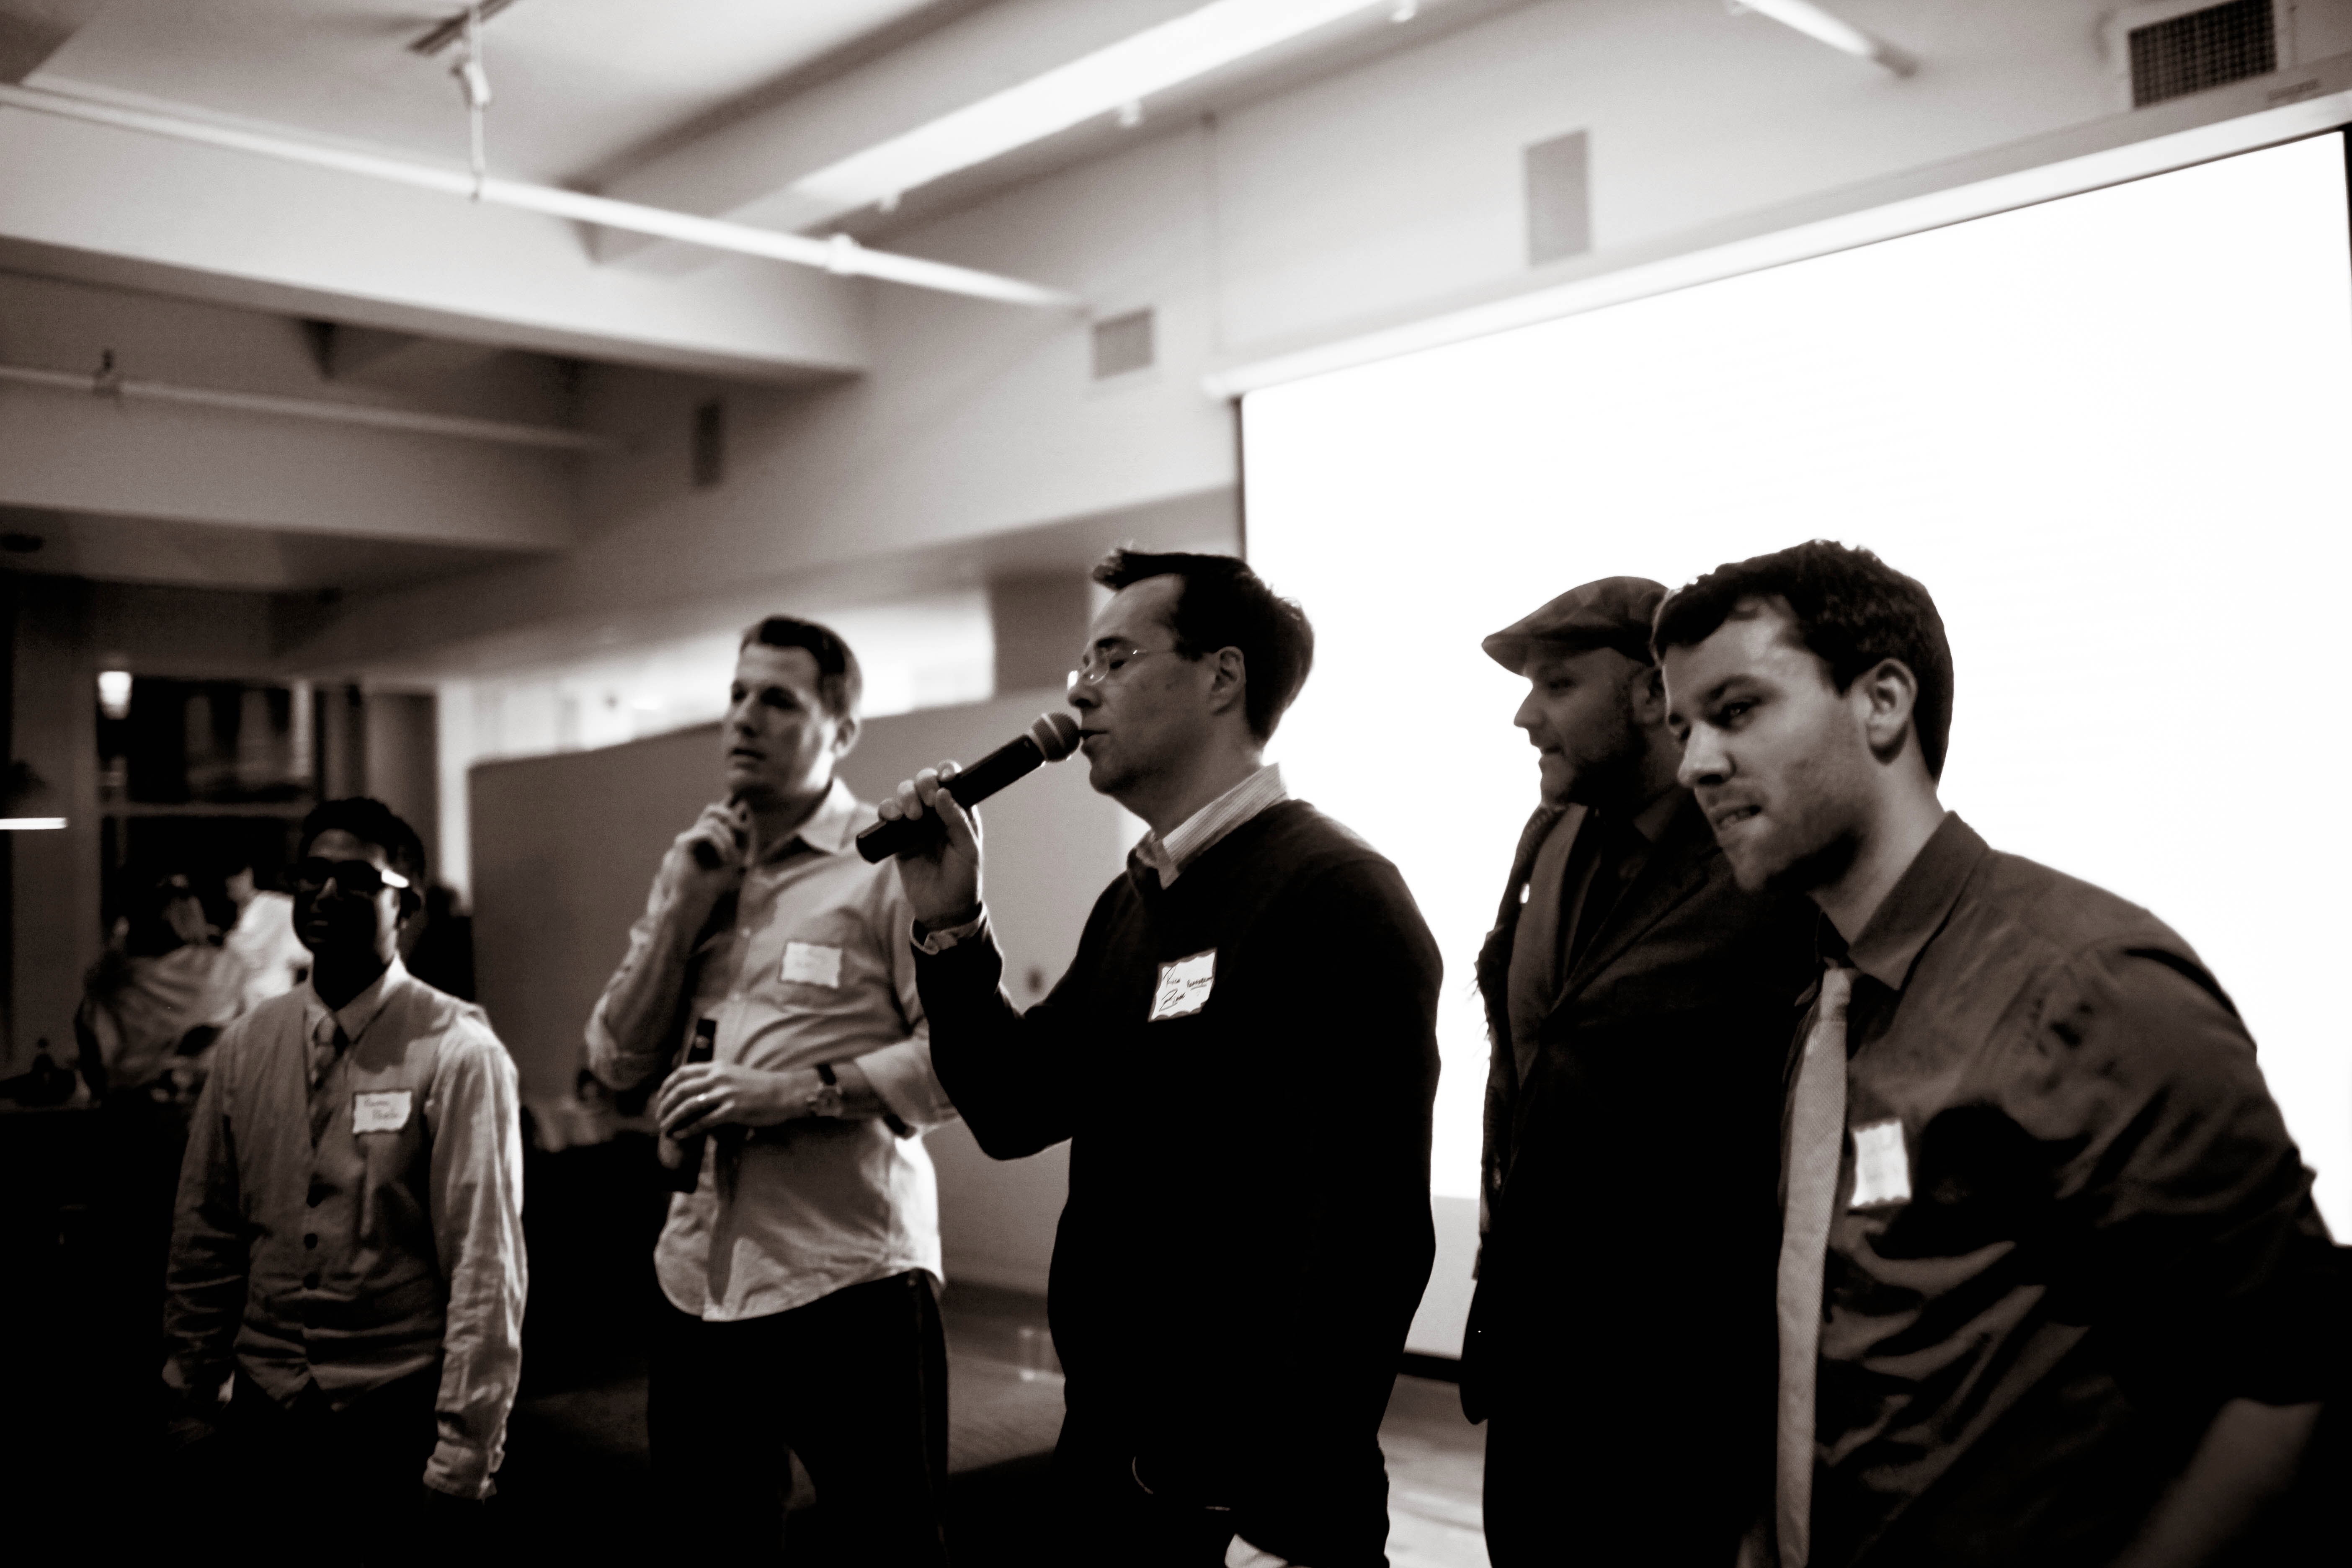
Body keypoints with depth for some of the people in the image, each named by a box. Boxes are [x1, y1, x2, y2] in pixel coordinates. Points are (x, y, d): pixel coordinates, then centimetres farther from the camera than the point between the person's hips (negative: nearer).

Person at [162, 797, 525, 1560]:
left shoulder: (457, 1053, -12)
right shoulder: (246, 1045, 4)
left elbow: (484, 1257, -14)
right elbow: (206, 1233, 10)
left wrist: (464, 1449, -14)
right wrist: (190, 1384, 14)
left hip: (402, 1414, -4)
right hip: (266, 1411, 4)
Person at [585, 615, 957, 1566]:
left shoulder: (887, 863, -7)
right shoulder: (697, 865, 14)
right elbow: (618, 1062, 9)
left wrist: (799, 1090, -19)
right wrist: (681, 909, -2)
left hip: (848, 1283, -6)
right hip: (698, 1280, 6)